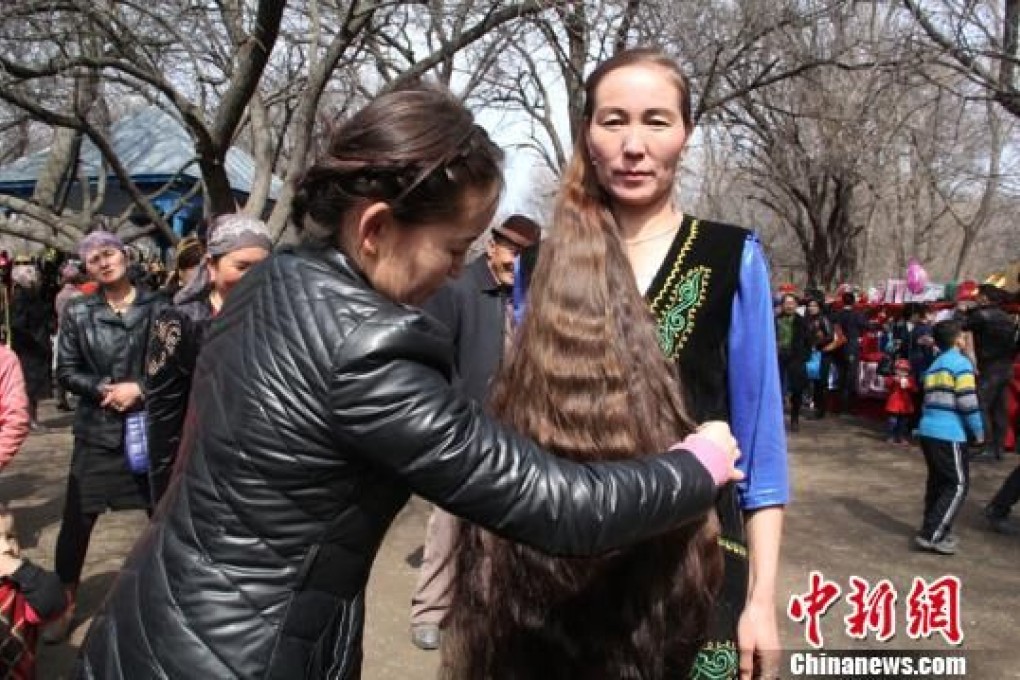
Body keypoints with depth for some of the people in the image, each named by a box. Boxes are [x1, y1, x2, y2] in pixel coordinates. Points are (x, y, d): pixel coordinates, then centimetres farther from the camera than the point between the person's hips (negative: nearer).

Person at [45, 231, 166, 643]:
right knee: (75, 524, 6)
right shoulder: (78, 312, 3)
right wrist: (105, 390, -11)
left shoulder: (156, 307, -3)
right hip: (97, 433, 1)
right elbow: (66, 372, 3)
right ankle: (66, 607, 26)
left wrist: (139, 388, -15)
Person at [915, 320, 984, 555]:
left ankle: (934, 531, 21)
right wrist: (978, 430, 0)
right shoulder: (961, 363, -7)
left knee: (938, 481, 17)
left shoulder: (934, 366, 18)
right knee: (958, 484, -1)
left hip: (928, 431, 8)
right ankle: (931, 535, -5)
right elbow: (968, 402, -13)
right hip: (949, 435, -8)